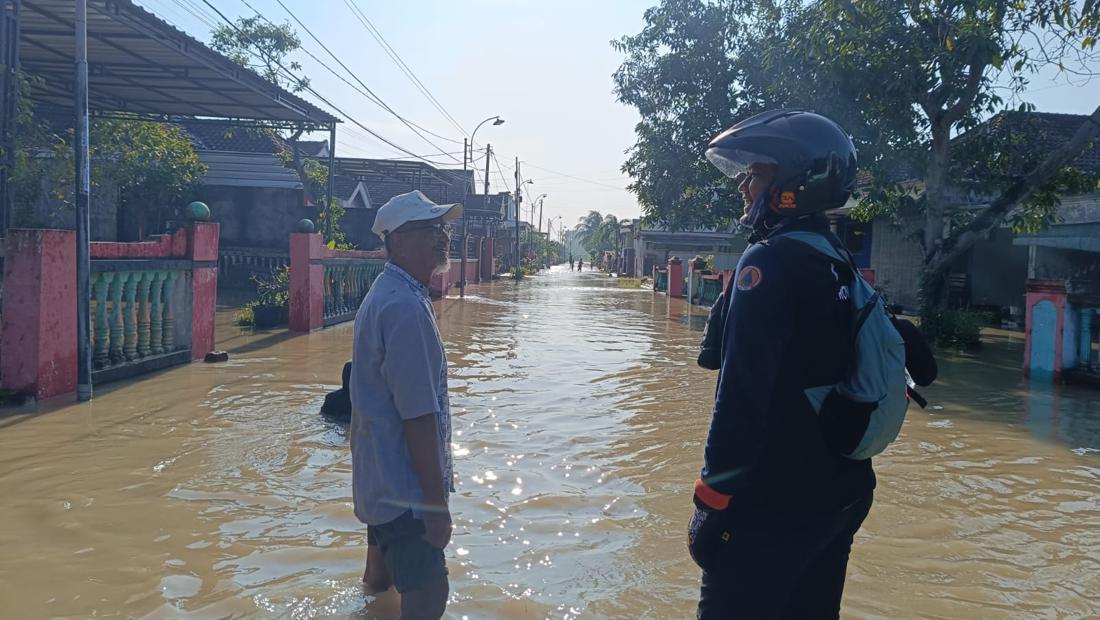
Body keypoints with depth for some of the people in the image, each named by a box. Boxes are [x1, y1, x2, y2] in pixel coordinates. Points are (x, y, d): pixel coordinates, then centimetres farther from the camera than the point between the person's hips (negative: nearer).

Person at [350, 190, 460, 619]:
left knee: (387, 562, 25)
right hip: (405, 490, -10)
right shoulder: (406, 308, -24)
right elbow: (419, 418, -25)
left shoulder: (385, 294, 9)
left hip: (380, 482, 10)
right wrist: (437, 505, -20)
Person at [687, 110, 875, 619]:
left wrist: (712, 502, -17)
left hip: (775, 503, -9)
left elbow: (741, 396, -23)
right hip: (841, 494, 9)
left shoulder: (769, 262, -16)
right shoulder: (838, 265, 10)